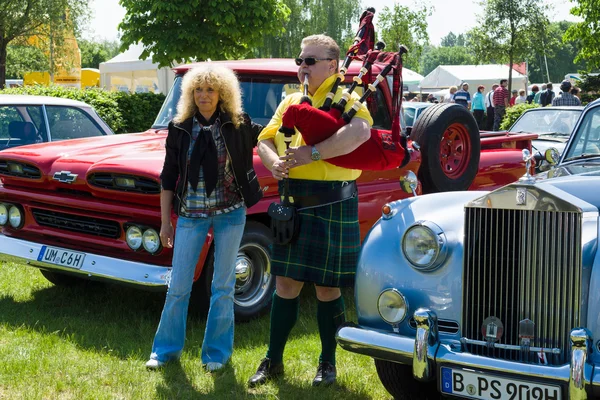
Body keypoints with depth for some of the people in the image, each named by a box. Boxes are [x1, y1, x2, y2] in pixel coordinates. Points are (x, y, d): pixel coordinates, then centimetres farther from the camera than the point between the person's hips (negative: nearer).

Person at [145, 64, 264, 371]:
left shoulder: (237, 125, -3)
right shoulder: (180, 129, -1)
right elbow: (168, 178, 3)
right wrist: (165, 222, 3)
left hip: (230, 213, 0)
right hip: (191, 214, 1)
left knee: (223, 285, 7)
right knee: (178, 286, 4)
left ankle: (217, 351, 20)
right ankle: (166, 348, 20)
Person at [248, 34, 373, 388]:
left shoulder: (346, 99, -6)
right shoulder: (291, 102, 15)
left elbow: (361, 132, -26)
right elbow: (265, 140, 14)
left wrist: (312, 153, -26)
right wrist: (275, 163, -9)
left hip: (331, 203, -5)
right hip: (292, 203, 5)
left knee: (327, 287, 4)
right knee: (286, 283, 11)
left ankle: (328, 364, 20)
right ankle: (273, 360, 23)